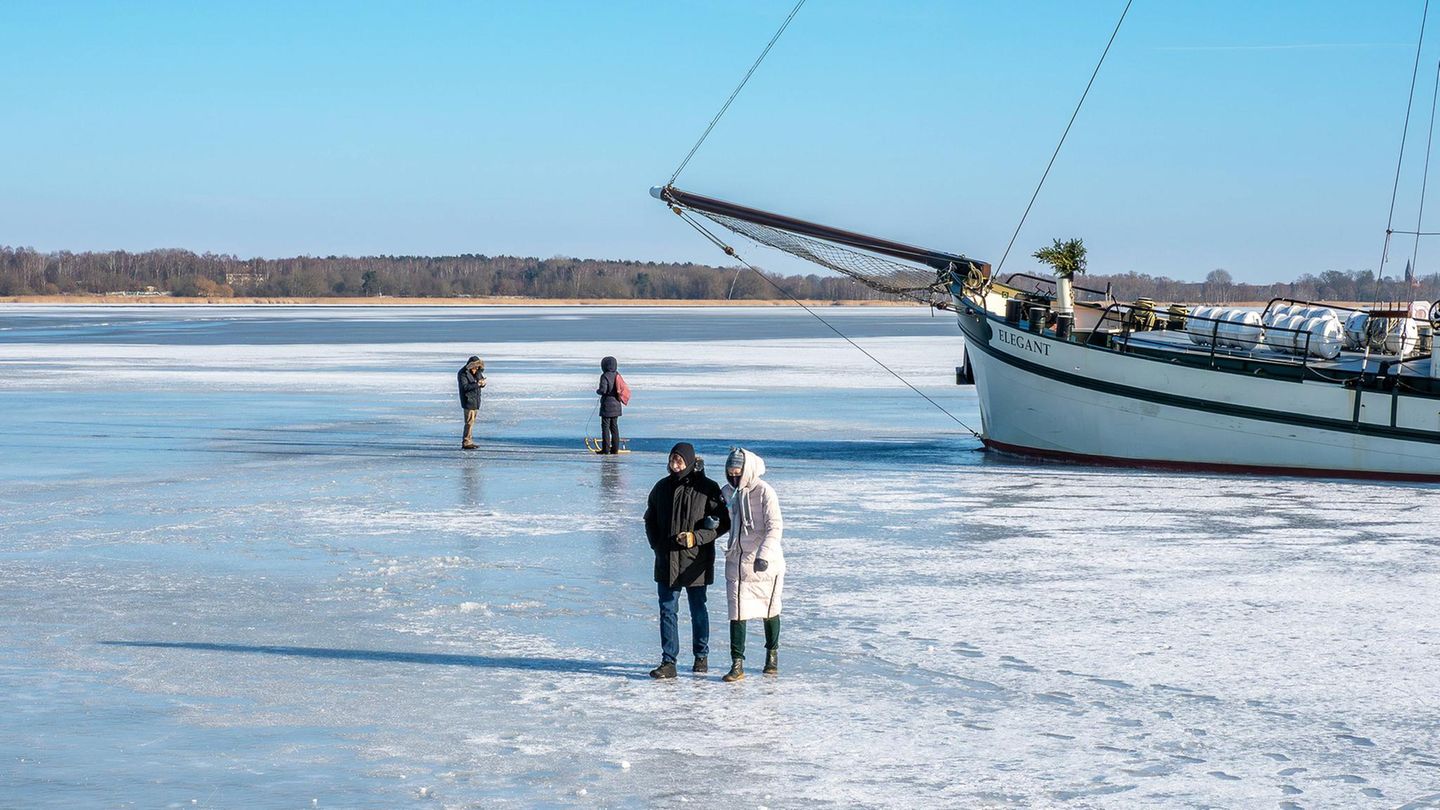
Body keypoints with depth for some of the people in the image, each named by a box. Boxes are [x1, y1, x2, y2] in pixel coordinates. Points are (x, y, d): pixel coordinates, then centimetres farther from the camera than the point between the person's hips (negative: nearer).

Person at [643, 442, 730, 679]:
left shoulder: (707, 489, -7)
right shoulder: (662, 487, 6)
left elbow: (723, 523, -5)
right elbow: (650, 520, 18)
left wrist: (696, 537, -16)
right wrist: (657, 545, 4)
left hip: (695, 560, -3)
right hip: (666, 561, 3)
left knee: (698, 610, 10)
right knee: (667, 610, 0)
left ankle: (701, 656, 26)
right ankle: (668, 662, 1)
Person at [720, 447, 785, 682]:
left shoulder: (764, 491, -13)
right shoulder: (728, 492, 5)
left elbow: (775, 527, -19)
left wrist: (764, 555, -31)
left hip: (765, 563, -4)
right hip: (737, 562, 4)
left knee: (769, 609, 12)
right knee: (737, 612, -2)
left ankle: (772, 655, 32)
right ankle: (737, 664, 0)